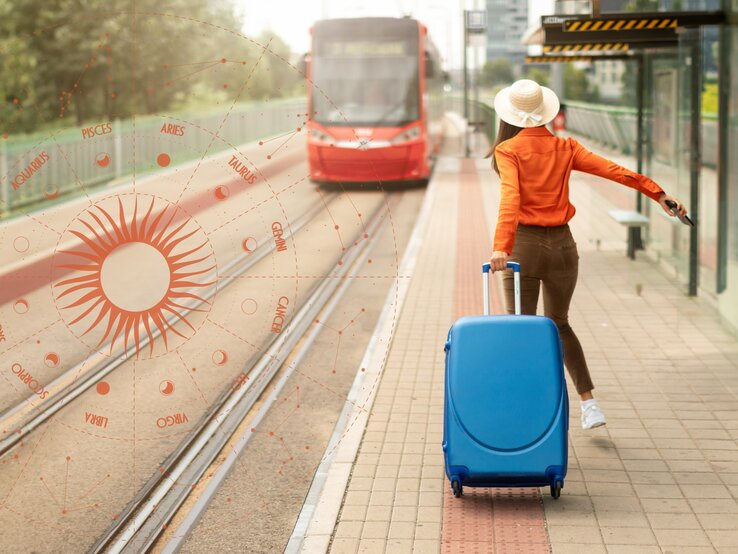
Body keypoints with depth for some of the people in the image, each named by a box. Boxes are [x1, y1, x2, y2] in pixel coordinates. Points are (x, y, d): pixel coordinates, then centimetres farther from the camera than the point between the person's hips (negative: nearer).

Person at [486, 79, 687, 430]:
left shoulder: (508, 150, -6)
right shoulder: (564, 149, 5)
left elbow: (510, 197, -20)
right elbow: (614, 171, 1)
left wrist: (501, 247, -30)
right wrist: (658, 193, 6)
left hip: (524, 245, -4)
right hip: (562, 244, 4)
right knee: (558, 324, 21)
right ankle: (589, 404, 16)